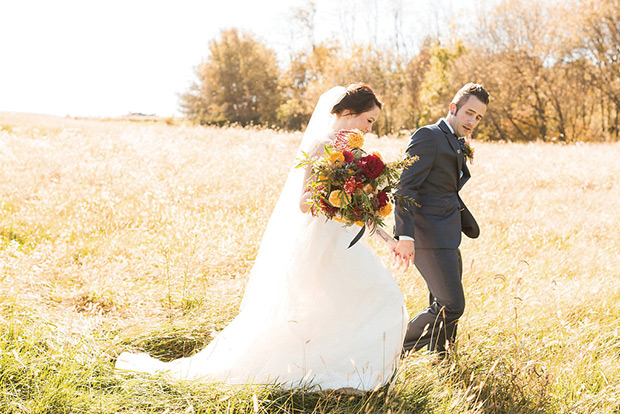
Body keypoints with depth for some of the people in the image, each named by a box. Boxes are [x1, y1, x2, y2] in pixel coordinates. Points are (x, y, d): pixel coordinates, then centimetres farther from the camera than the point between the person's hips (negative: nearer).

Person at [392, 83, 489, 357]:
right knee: (451, 306, -13)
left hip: (447, 237, 10)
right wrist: (405, 235, -28)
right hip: (428, 236, -10)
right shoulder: (428, 137, -10)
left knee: (445, 306, 15)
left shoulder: (457, 146, 19)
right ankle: (396, 350, 0)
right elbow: (406, 187, -19)